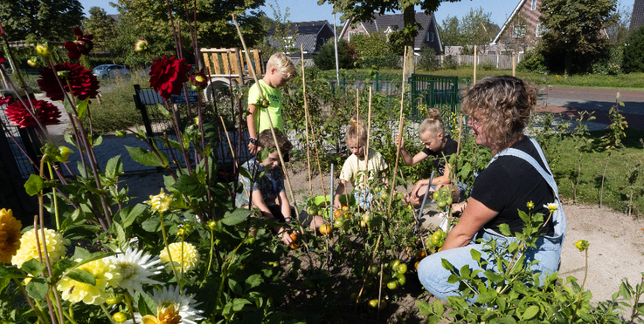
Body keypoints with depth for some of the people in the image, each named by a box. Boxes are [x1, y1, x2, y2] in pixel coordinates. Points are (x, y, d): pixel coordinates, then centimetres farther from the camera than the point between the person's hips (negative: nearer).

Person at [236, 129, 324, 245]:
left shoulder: (277, 170, 8)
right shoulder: (248, 170, -15)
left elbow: (283, 199, 0)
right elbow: (259, 203, -24)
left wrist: (288, 222, -20)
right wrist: (280, 230, -30)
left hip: (273, 211, 7)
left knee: (319, 222, -5)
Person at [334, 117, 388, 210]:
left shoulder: (376, 156, -3)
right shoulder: (350, 162, -9)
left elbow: (382, 174, 9)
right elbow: (343, 183, -11)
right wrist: (337, 199, -26)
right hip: (360, 193, -2)